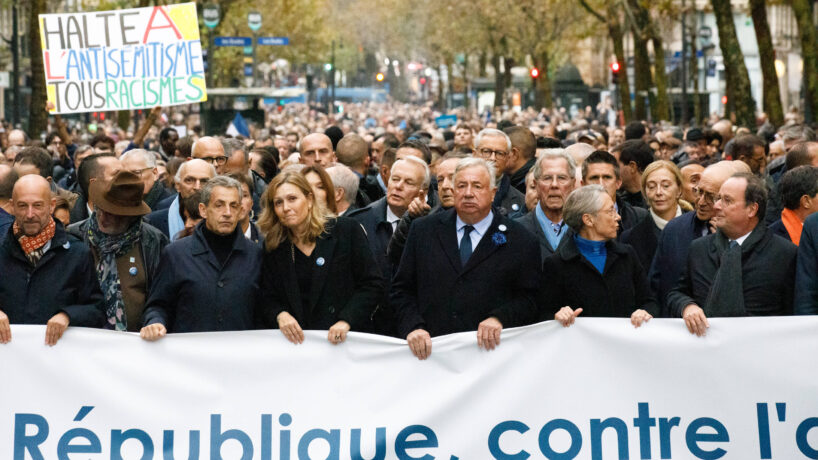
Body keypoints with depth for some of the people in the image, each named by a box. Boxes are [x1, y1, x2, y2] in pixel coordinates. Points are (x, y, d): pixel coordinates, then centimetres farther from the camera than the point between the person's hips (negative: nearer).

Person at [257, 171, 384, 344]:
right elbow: (268, 299, 14)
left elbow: (373, 284, 0)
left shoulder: (346, 230, 3)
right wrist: (280, 316, -9)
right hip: (296, 342, 5)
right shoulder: (273, 246, 13)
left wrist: (346, 321, -12)